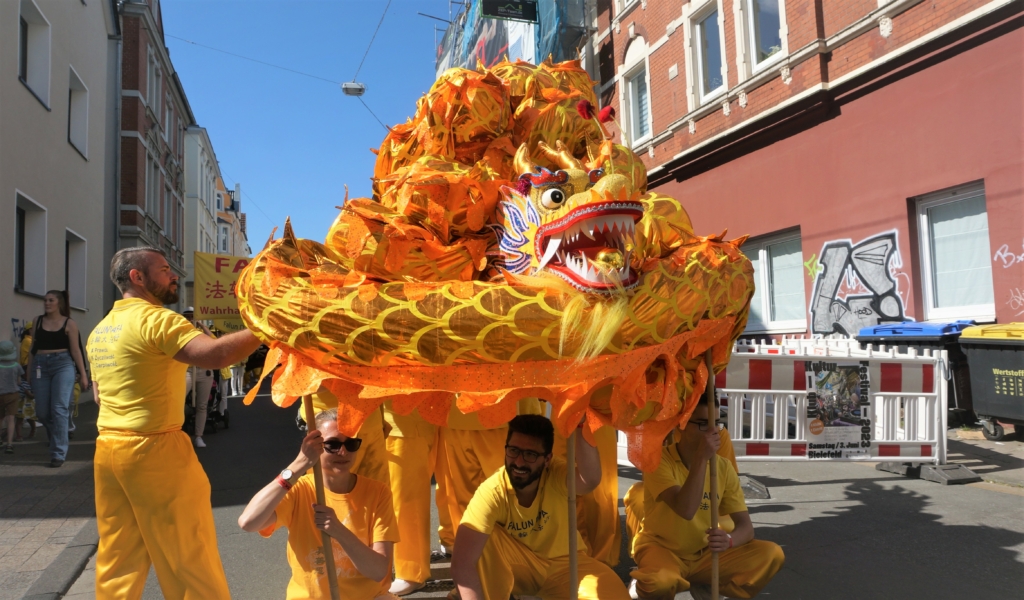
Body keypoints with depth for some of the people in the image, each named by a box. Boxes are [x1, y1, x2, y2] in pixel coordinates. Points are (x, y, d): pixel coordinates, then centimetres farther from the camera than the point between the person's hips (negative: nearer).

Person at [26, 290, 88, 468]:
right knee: (42, 412, 5)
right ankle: (58, 439, 32)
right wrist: (29, 372, 11)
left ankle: (59, 453, -2)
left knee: (59, 409, -8)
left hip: (63, 364, -4)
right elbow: (33, 348, 13)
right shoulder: (38, 321, 10)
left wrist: (83, 374, -1)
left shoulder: (69, 323, 1)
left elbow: (75, 350, 1)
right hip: (40, 366, 4)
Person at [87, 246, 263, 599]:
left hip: (109, 449, 9)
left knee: (118, 555, 15)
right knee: (189, 556, 3)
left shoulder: (100, 330, 13)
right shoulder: (155, 318, -15)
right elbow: (216, 354, -30)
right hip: (154, 450, -9)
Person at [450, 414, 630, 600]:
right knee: (483, 538, -30)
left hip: (563, 564, 2)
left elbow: (591, 479, -50)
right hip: (517, 565, -2)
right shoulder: (491, 492, -27)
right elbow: (462, 563, -34)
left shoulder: (556, 475, -25)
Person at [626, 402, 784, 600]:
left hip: (705, 553, 5)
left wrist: (729, 539, -31)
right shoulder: (659, 460, -18)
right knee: (659, 581, -39)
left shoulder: (724, 467, -3)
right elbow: (685, 510, -32)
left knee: (771, 554, -13)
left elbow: (745, 525, -7)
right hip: (661, 549, -5)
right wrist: (701, 458, -36)